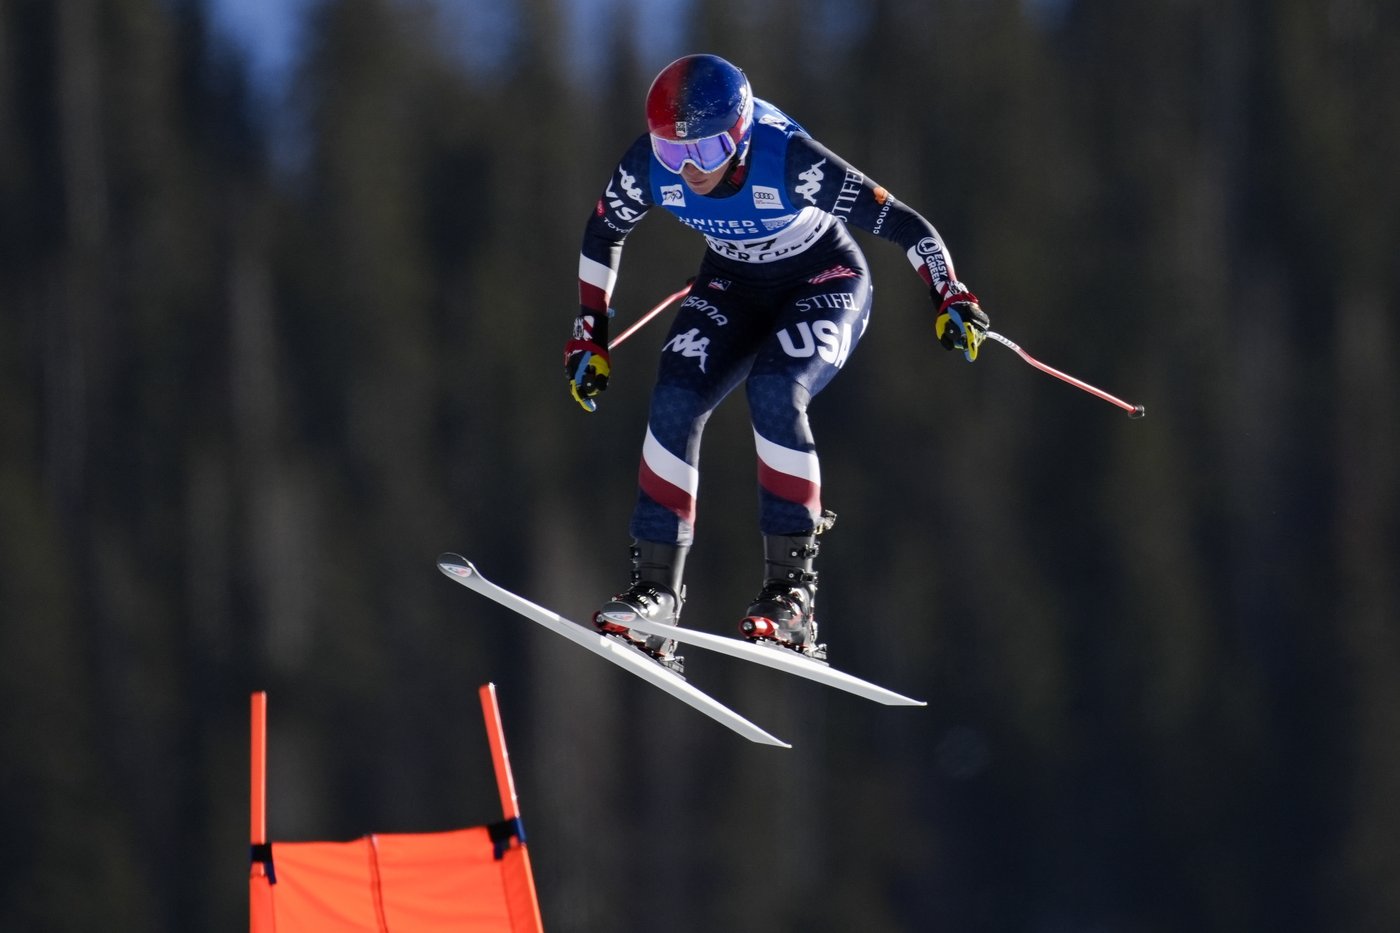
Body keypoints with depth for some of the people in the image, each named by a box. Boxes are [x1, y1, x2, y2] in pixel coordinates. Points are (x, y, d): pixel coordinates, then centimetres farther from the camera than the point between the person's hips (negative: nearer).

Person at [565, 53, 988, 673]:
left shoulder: (788, 159, -34)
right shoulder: (650, 166, -21)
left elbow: (901, 224, -29)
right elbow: (603, 233, 1)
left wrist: (949, 298, -39)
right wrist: (590, 332, 2)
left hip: (824, 284, -4)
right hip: (733, 288, 4)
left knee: (775, 392, -30)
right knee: (674, 402, -19)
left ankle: (792, 587, -25)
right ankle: (656, 588, -13)